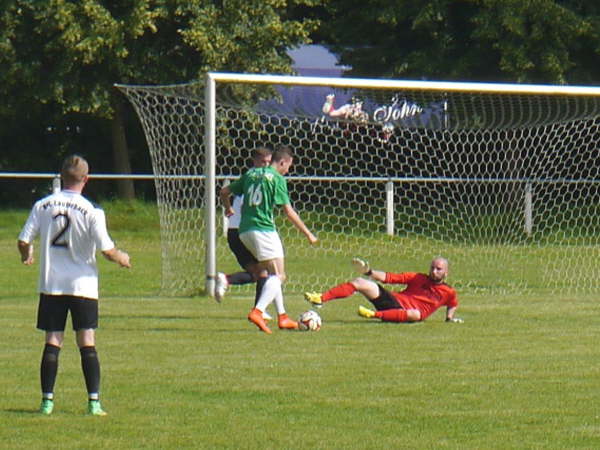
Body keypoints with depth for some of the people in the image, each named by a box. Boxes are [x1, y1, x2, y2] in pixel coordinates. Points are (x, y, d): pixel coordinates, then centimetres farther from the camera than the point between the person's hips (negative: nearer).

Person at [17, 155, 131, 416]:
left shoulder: (42, 206, -1)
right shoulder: (92, 211, -9)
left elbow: (23, 241, 0)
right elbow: (107, 250, -11)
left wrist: (27, 257, 23)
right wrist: (122, 259, 11)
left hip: (51, 285, 2)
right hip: (83, 286, -2)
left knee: (52, 343, 5)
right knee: (87, 344, 2)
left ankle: (47, 400, 1)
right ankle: (94, 402, -3)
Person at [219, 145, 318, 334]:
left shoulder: (251, 174, 15)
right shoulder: (277, 178, -5)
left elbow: (224, 192, 20)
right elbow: (288, 211, -8)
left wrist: (228, 208, 42)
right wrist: (308, 234, -1)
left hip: (244, 231, 8)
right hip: (264, 229, -8)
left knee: (268, 273, 18)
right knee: (278, 275, -8)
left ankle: (282, 316, 18)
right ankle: (257, 311, -27)